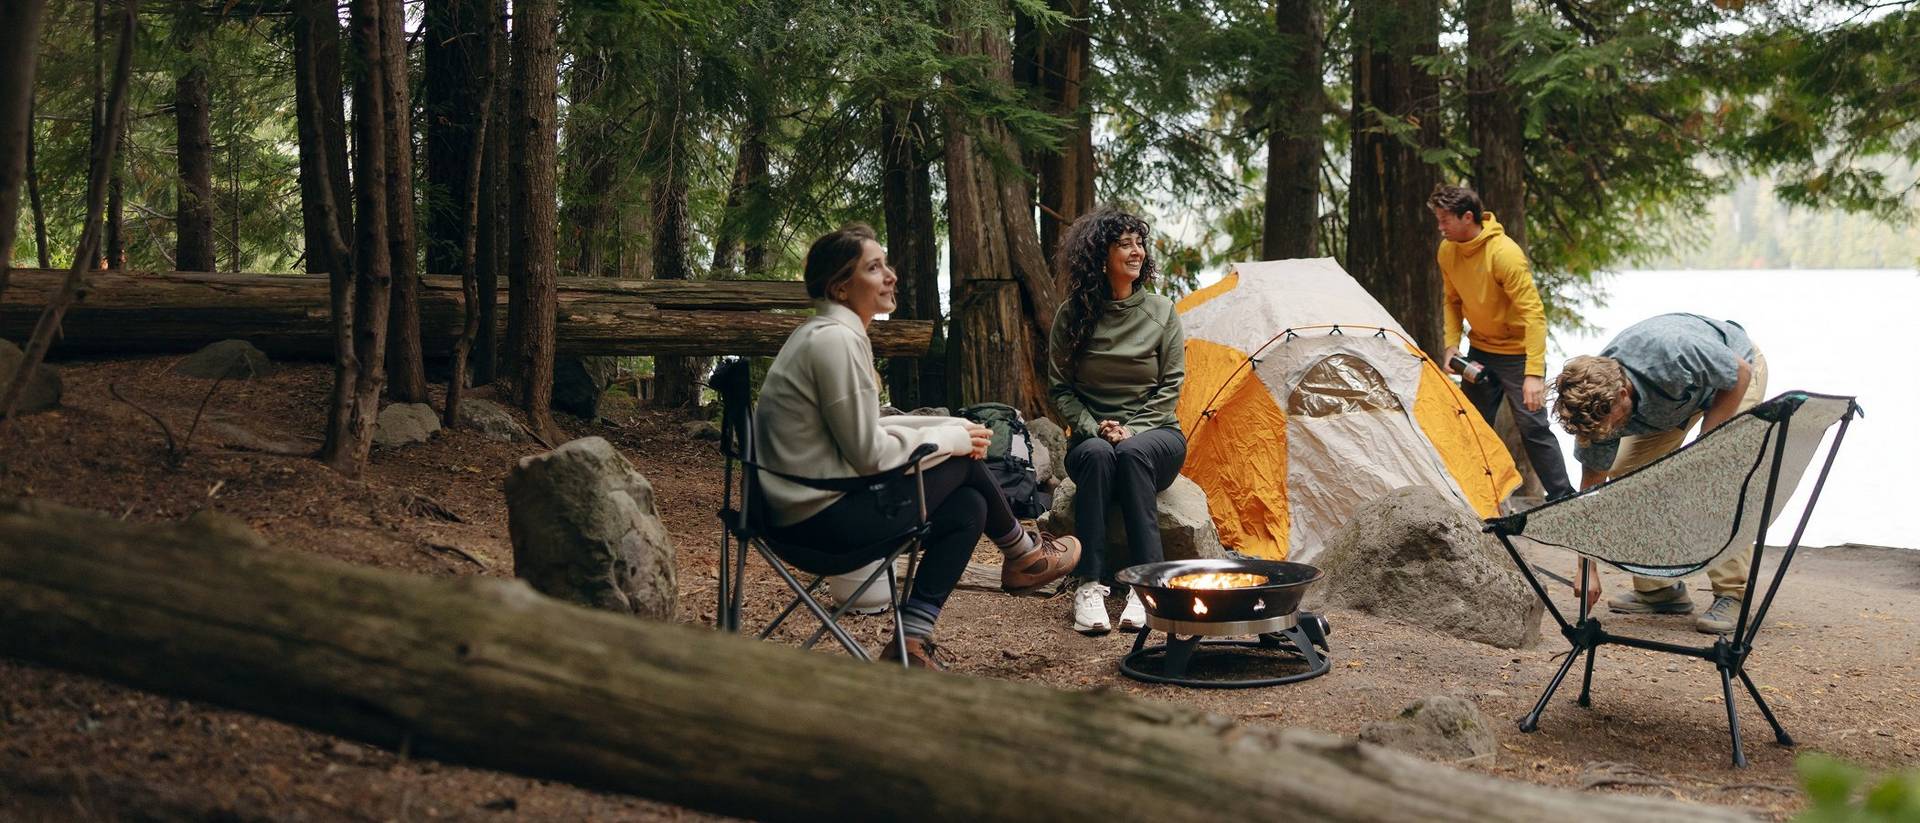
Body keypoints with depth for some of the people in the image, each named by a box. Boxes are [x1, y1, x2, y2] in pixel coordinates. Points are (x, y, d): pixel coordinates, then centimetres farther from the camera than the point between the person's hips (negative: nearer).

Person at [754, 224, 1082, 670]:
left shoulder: (826, 333, 13)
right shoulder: (836, 340, -19)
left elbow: (867, 430, 17)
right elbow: (870, 454, -19)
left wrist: (954, 428, 7)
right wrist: (954, 438, -6)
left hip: (806, 507, 10)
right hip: (823, 517, -10)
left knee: (968, 507, 8)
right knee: (963, 462, -1)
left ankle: (912, 640, 6)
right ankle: (1023, 553, 25)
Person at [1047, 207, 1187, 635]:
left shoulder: (1160, 312, 0)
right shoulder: (1072, 315, 0)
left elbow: (1170, 386, -1)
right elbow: (1060, 388, 3)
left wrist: (1133, 430, -14)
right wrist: (1094, 428, -14)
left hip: (1155, 434, 0)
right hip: (1091, 436, 0)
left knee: (1133, 454, -36)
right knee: (1098, 455, -36)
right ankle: (1089, 587, -38)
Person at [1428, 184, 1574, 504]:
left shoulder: (1505, 254, -27)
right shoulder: (1447, 251, -5)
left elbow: (1533, 313, -30)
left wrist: (1534, 372, -36)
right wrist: (1451, 345, -4)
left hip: (1517, 353, -7)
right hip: (1480, 351, 7)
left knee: (1533, 427, -7)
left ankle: (1562, 497, 3)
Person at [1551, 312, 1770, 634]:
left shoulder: (1672, 353, -44)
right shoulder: (1594, 402, -26)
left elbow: (1740, 374, -24)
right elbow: (1592, 484, -16)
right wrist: (1587, 569, -17)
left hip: (1733, 373, -5)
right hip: (1678, 399, 5)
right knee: (1625, 472, -7)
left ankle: (1732, 593, -16)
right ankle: (1659, 588, 3)